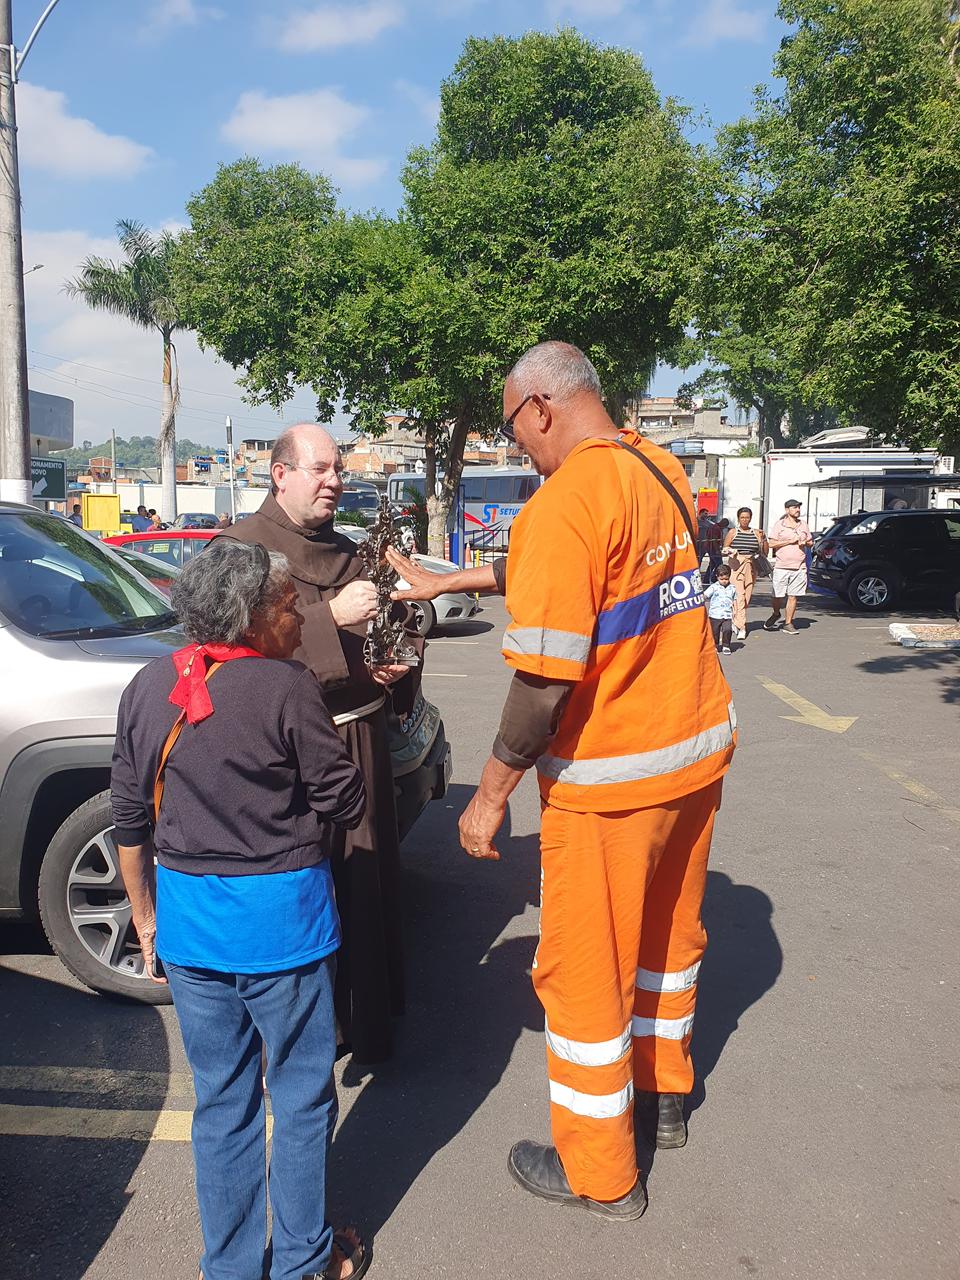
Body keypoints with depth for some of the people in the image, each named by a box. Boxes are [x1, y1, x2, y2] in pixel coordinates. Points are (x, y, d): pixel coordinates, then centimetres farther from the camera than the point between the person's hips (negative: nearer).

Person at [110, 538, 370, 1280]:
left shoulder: (147, 688, 0)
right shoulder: (285, 687, -17)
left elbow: (130, 821, 7)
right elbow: (346, 803, -11)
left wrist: (146, 917, 18)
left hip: (185, 918, 5)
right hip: (281, 917, -5)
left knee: (221, 1098, 20)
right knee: (301, 1096, 14)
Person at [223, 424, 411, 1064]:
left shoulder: (347, 552, 16)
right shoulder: (242, 546, -4)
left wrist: (392, 667, 5)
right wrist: (330, 616, -23)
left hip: (361, 739, 6)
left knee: (365, 883, 13)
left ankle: (367, 1021, 30)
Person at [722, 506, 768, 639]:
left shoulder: (757, 533, 11)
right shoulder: (732, 532, 5)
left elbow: (765, 552, 9)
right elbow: (724, 550, 10)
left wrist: (763, 539, -5)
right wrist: (728, 551, -12)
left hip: (751, 567, 3)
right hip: (736, 566, -3)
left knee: (747, 597, 6)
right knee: (739, 596, -14)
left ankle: (735, 620, 27)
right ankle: (741, 628, -17)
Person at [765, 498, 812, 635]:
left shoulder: (803, 524, 15)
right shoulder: (779, 525, 2)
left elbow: (811, 542, 23)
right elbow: (772, 543, -6)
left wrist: (805, 542, 0)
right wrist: (790, 541, -11)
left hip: (799, 567, 3)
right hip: (781, 566, -3)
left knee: (793, 596, 0)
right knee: (778, 595, 1)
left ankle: (788, 623, 7)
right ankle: (776, 614, 30)